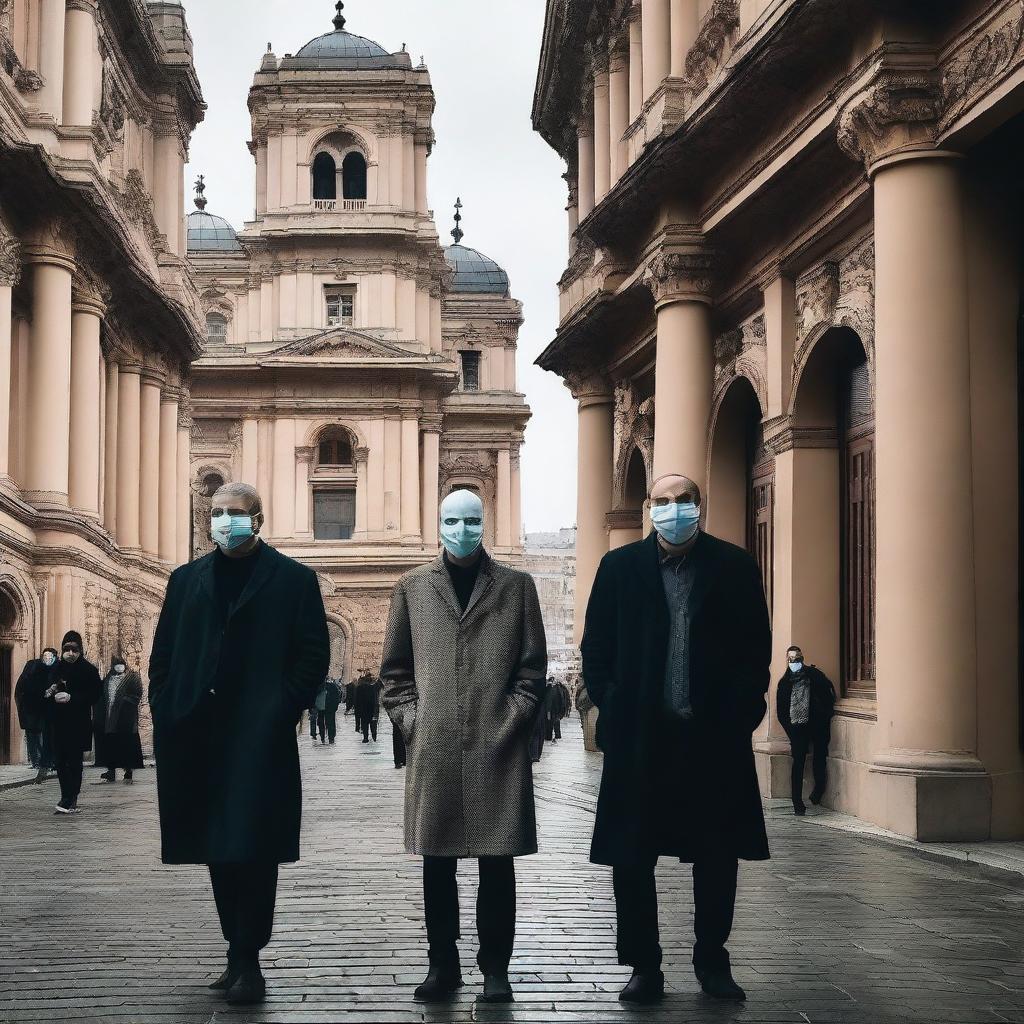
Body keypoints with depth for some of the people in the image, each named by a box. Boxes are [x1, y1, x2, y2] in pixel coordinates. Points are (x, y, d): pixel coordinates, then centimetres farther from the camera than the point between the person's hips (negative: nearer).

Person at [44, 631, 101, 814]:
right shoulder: (54, 669, 12)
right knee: (60, 760, 4)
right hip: (57, 722, 4)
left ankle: (69, 801, -2)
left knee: (74, 761, -4)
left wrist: (71, 698, -18)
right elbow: (44, 693, 16)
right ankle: (69, 800, 12)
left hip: (78, 723, -4)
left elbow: (94, 695, -8)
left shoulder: (89, 670, -1)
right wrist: (49, 694, -7)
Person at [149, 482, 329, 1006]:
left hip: (260, 741, -4)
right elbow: (163, 655, 14)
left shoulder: (294, 580, 2)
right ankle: (240, 957, 19)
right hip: (197, 739, 5)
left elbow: (313, 657, -2)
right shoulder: (186, 579, 14)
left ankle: (246, 962, 0)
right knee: (218, 849, 9)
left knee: (252, 849, -6)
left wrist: (280, 714, -10)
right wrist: (167, 714, 3)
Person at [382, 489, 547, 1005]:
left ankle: (495, 967, 13)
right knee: (437, 864, 6)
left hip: (498, 748, -1)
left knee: (496, 862, 3)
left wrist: (512, 719, -4)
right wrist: (409, 718, 2)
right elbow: (395, 667, 13)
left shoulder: (516, 586, 7)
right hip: (432, 749, 1)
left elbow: (533, 666, 6)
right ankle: (443, 964, 18)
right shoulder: (412, 587, 10)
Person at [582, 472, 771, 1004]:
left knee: (718, 856, 8)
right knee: (631, 857, 2)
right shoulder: (620, 567, 5)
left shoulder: (734, 566, 4)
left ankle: (712, 961, 23)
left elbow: (756, 648, 5)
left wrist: (741, 711, -4)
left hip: (715, 735, 0)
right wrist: (612, 709, -2)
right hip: (640, 736, 0)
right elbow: (596, 648, 7)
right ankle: (644, 967, 13)